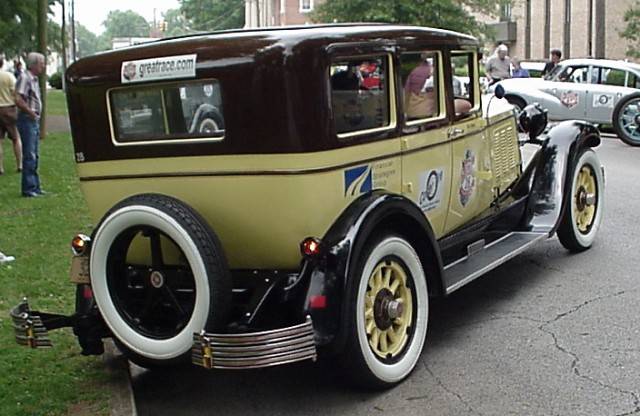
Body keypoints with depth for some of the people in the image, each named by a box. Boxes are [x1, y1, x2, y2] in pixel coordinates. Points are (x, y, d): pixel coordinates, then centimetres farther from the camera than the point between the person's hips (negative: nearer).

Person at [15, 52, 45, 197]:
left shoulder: (34, 79, 15)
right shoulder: (25, 78, -13)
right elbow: (18, 100, -23)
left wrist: (36, 115, 15)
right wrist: (31, 112, -15)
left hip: (34, 120, 9)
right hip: (27, 120, -9)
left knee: (34, 156, 13)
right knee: (29, 156, -7)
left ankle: (35, 187, 20)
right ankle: (28, 189, -3)